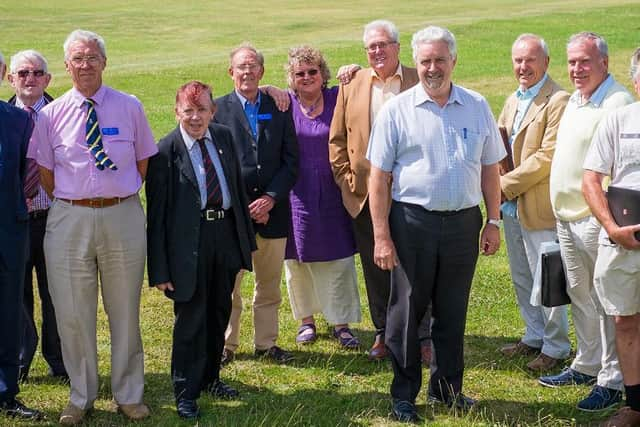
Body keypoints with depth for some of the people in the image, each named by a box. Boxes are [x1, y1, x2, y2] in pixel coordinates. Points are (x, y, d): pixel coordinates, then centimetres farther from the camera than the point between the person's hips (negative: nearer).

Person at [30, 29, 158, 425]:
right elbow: (46, 174, 9)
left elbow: (144, 162, 10)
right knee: (73, 314, 4)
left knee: (125, 310, 9)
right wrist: (70, 206, 5)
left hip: (123, 217, 0)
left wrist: (121, 199, 6)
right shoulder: (51, 115, 3)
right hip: (69, 219, 0)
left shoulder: (130, 107, 2)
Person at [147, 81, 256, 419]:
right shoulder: (166, 151, -10)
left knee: (219, 313, 17)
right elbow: (156, 213, -10)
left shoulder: (223, 138, 6)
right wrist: (160, 267, -13)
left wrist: (246, 239, 11)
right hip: (189, 242, -5)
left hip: (225, 235, 6)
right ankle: (186, 393, 15)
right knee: (190, 319, 1)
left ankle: (210, 378, 35)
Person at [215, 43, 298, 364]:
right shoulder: (219, 109, -1)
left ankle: (266, 343, 23)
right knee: (228, 285, 4)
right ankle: (226, 345, 15)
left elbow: (291, 161, 4)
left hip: (272, 209, 3)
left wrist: (271, 198, -9)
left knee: (269, 285, 12)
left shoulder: (279, 109, 7)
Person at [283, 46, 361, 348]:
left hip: (331, 194, 0)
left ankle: (341, 323, 13)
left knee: (339, 260, 2)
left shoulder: (338, 98, -1)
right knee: (297, 261, 10)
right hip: (297, 195, 0)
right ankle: (306, 319, 27)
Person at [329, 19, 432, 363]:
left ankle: (422, 336, 13)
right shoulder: (352, 86, 7)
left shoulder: (419, 83, 0)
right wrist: (345, 178, 2)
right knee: (375, 268, 10)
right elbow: (337, 139, 10)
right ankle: (383, 333, 22)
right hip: (366, 196, 3)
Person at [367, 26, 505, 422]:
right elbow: (379, 177, -4)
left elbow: (490, 169, 11)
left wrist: (494, 222, 6)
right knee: (407, 310, 6)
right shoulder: (397, 110, -3)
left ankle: (447, 389, 27)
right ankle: (404, 394, 19)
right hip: (412, 223, -2)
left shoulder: (477, 107, 5)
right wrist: (381, 237, -8)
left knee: (453, 312, 12)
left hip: (463, 222, 3)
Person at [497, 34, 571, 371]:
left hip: (540, 208, -9)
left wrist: (506, 184, -16)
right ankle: (534, 336, 32)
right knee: (521, 278, 18)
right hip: (511, 205, 9)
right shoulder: (514, 100, 14)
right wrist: (497, 187, -3)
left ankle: (556, 346, 14)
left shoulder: (557, 101, -16)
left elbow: (547, 157, -22)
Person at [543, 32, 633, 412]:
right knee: (580, 295, 18)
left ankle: (613, 381, 7)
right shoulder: (574, 101, 14)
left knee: (608, 301, -1)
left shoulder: (618, 103, -16)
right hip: (567, 217, 9)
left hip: (597, 219, -9)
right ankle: (586, 366, 31)